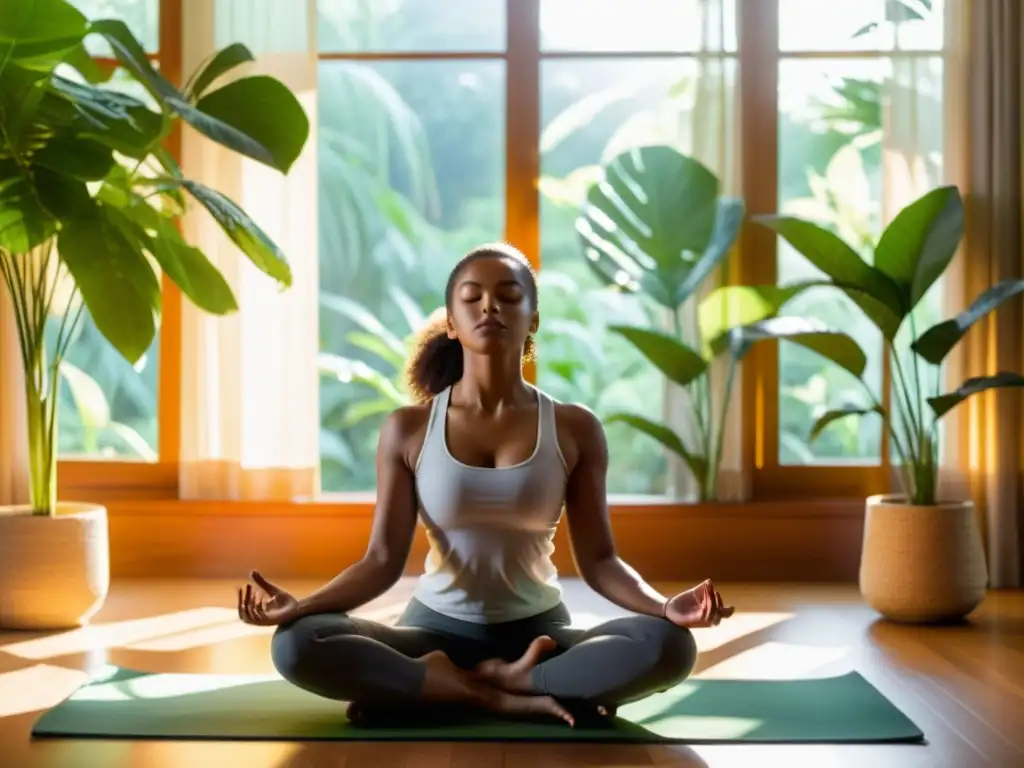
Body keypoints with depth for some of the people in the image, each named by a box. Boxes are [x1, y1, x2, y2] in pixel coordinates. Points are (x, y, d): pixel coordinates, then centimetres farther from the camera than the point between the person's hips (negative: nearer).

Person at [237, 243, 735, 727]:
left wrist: (665, 607, -24)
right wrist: (300, 605, -24)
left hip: (539, 631, 1)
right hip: (437, 627, -1)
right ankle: (505, 695, -23)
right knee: (297, 644, -28)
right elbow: (383, 559, -6)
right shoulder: (408, 430, -3)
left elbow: (598, 559, -4)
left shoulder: (574, 430, -3)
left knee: (669, 645, -29)